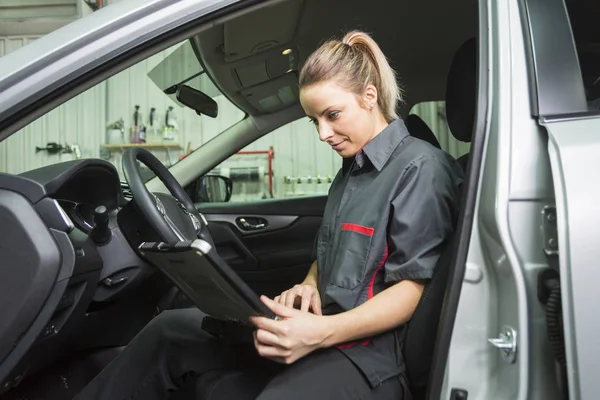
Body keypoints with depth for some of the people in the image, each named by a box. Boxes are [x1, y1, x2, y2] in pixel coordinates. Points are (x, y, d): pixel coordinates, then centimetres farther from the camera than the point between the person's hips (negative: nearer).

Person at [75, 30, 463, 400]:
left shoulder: (421, 167, -9)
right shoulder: (350, 171, 17)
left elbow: (413, 287, -15)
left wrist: (319, 333, -27)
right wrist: (308, 286, -2)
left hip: (369, 350, -8)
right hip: (323, 324, 8)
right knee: (169, 330, 0)